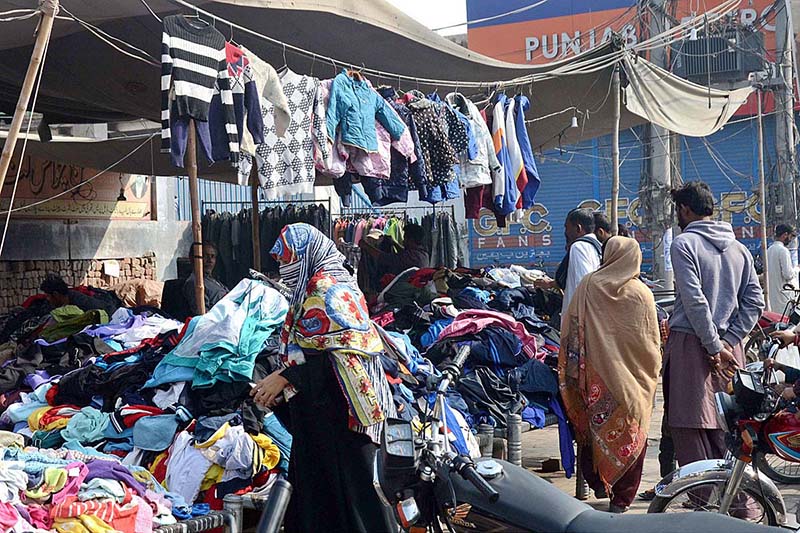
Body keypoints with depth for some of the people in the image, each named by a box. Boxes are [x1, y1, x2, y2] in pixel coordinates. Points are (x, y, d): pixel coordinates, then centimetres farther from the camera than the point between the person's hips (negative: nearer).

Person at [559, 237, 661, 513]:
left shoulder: (587, 287, -3)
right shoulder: (640, 294, -7)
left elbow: (569, 333, 2)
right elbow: (651, 341, -2)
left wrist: (573, 372, 14)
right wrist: (653, 371, 14)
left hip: (594, 375, 2)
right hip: (630, 376, -1)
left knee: (593, 428, 16)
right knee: (630, 435, 8)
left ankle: (596, 482, 24)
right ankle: (621, 498, 9)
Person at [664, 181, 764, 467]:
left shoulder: (684, 244, -7)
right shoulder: (739, 248, 14)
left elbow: (695, 301, -15)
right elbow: (755, 301, 8)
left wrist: (713, 346, -12)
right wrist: (727, 341, 2)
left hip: (690, 344, -7)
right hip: (729, 349, 7)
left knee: (689, 429, -4)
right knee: (724, 428, 13)